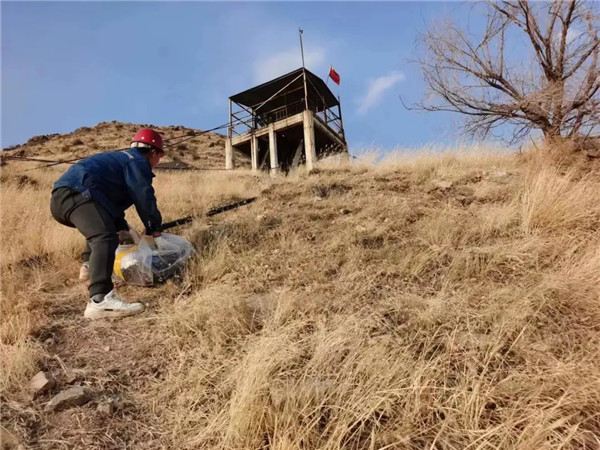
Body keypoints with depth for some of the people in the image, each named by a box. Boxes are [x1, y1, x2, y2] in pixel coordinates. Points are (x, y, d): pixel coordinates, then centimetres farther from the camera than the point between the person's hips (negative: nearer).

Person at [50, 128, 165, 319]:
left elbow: (114, 199, 39)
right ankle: (99, 300, -47)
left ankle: (89, 265, 44)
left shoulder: (121, 158, 34)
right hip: (75, 194, -11)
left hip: (60, 196, 11)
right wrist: (154, 228, 11)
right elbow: (144, 199, -3)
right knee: (105, 238, -31)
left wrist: (122, 228, 36)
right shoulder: (137, 162, 3)